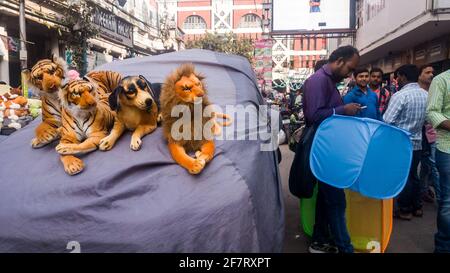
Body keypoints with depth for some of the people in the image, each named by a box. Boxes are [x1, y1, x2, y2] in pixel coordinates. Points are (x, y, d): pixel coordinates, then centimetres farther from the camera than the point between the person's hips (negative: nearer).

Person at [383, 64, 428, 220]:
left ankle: (405, 210, 14)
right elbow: (426, 119, 13)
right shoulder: (426, 94, 5)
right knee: (413, 175, 19)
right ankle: (417, 207, 28)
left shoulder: (400, 95, -17)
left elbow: (387, 120, -20)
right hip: (417, 142, 7)